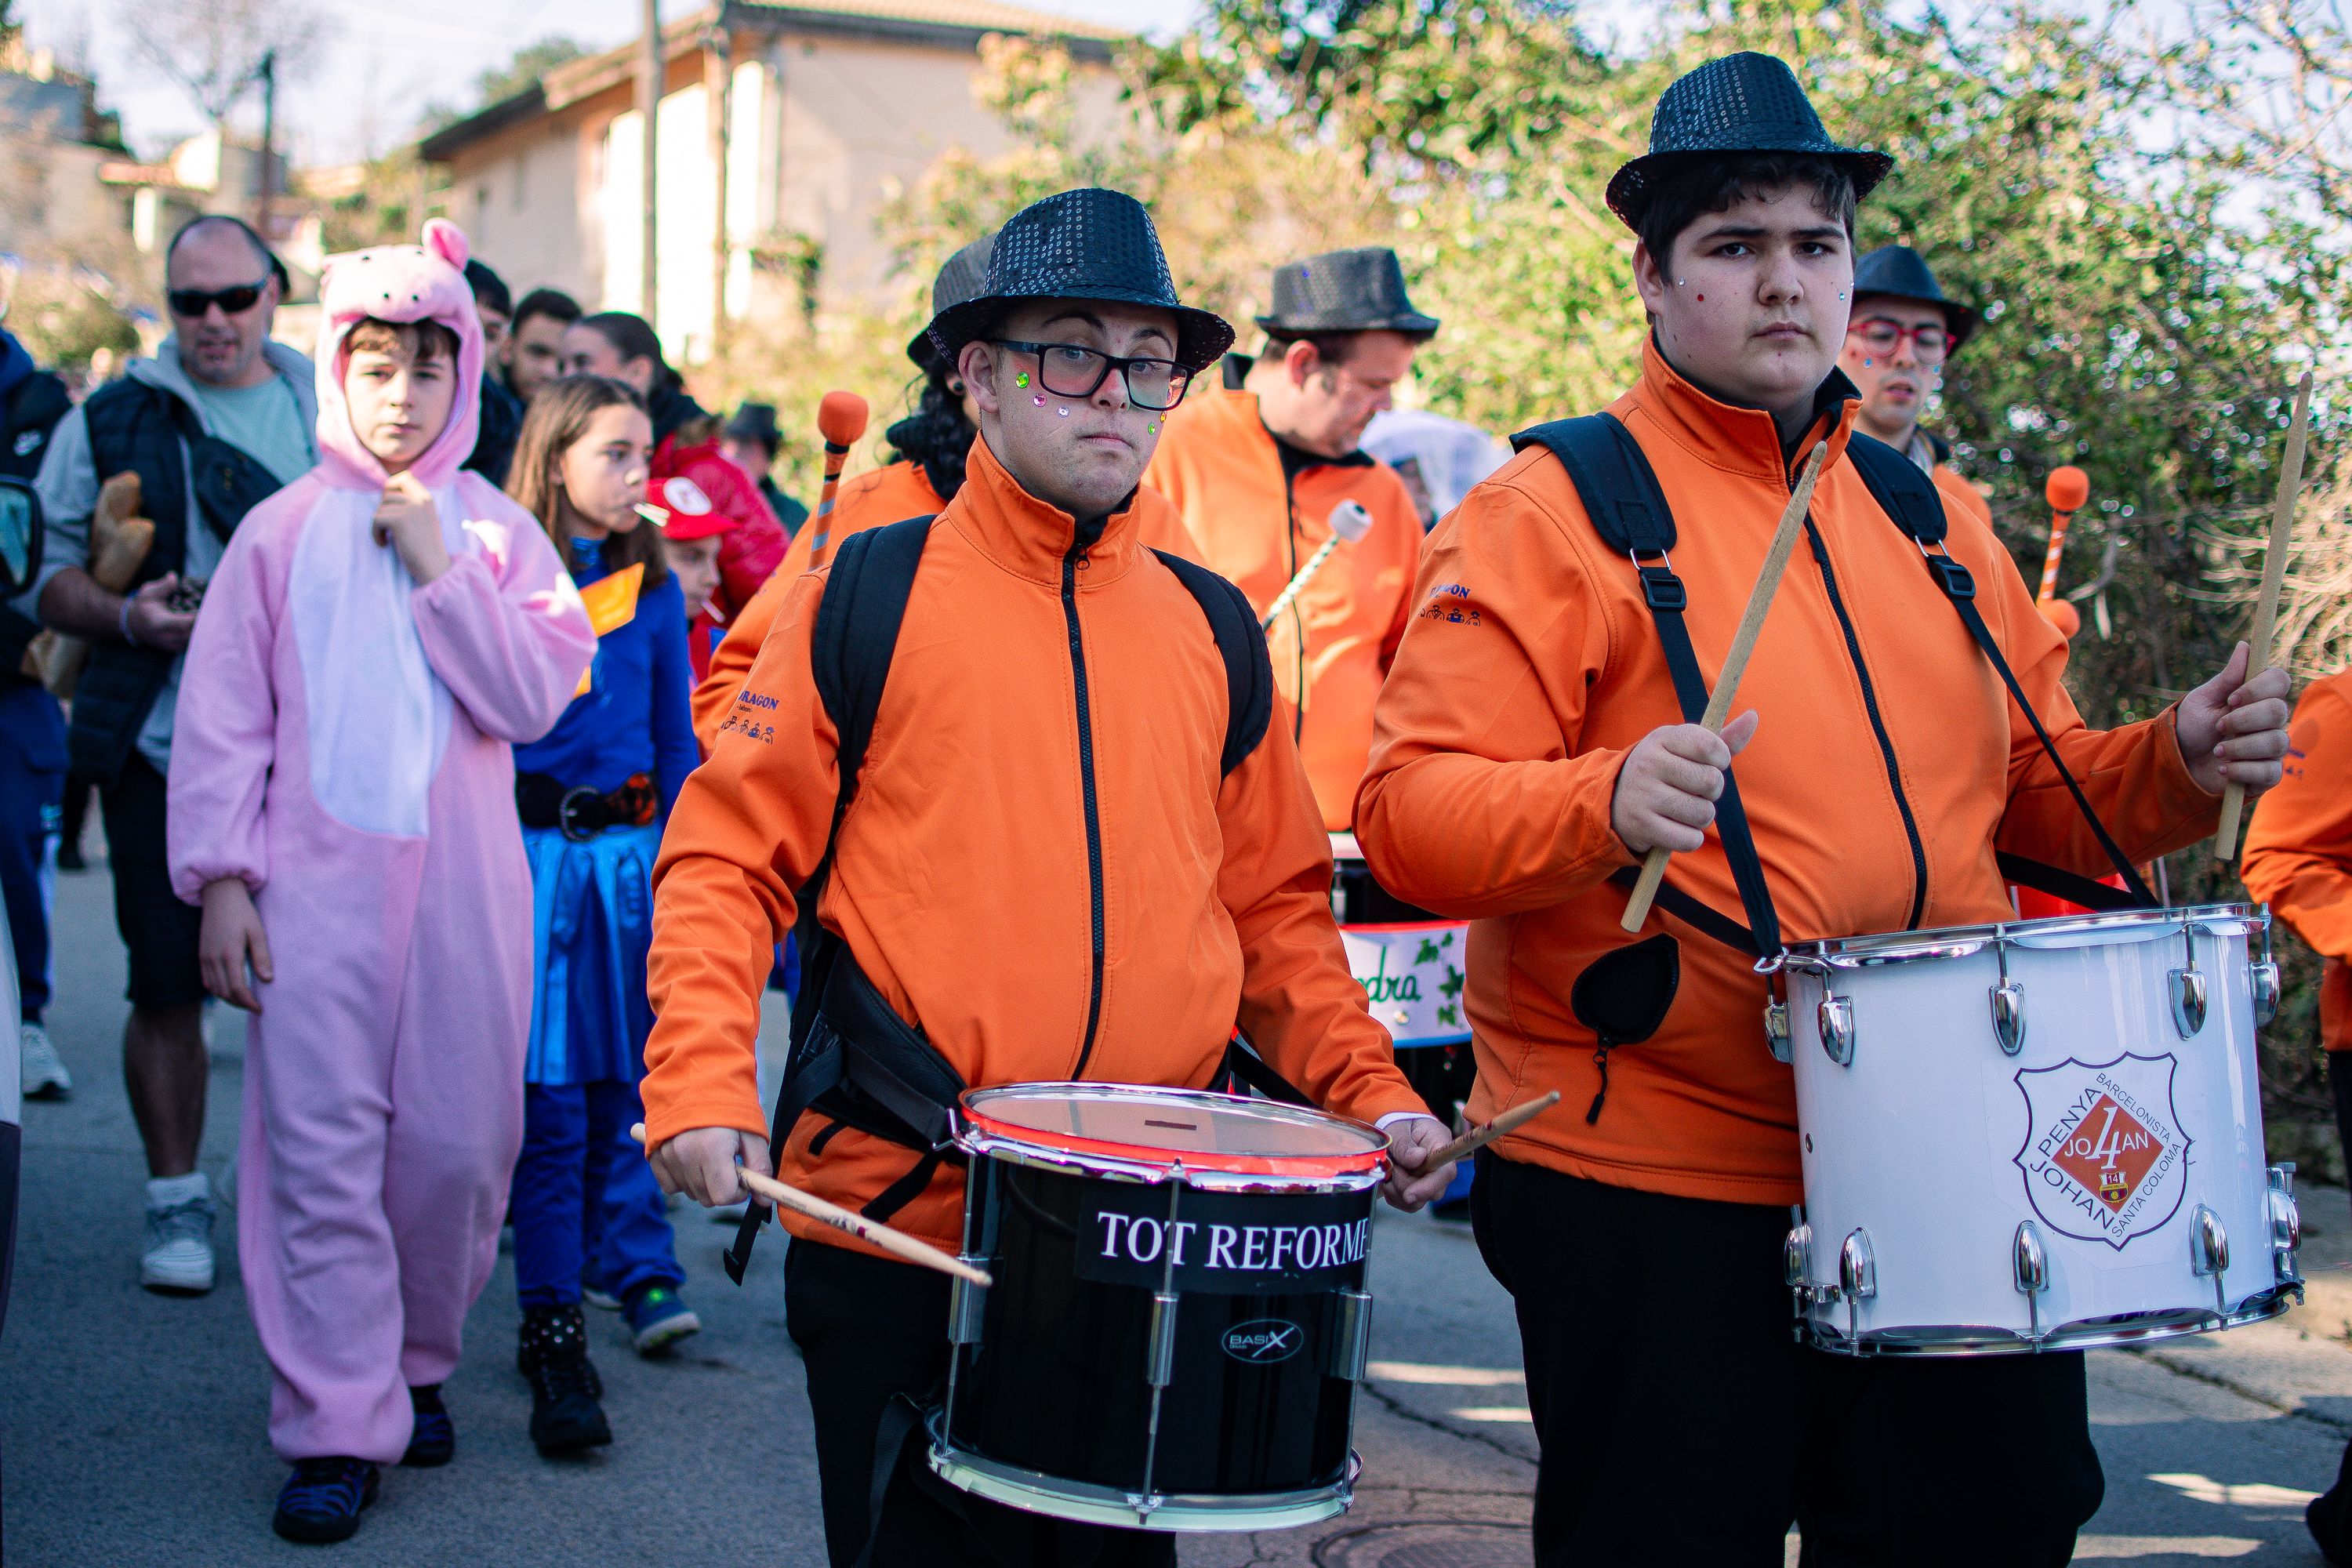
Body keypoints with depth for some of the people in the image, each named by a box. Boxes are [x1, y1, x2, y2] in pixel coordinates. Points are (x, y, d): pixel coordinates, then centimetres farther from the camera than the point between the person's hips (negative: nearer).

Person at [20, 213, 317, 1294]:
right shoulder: (111, 422, 6)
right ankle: (177, 1204, 19)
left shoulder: (337, 414, 11)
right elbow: (47, 574, 5)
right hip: (163, 748, -1)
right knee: (166, 983, 3)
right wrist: (126, 615, -14)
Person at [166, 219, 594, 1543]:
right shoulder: (283, 532, 5)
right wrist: (220, 876, -2)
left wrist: (440, 571, -7)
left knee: (459, 1144, 4)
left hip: (462, 886, 1)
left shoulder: (497, 531, 9)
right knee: (323, 1146, -5)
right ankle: (337, 1426, 2)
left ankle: (418, 1362, 26)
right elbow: (223, 721, 5)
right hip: (315, 883, -1)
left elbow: (533, 698, -3)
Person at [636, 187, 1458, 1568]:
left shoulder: (1211, 628, 9)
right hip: (896, 1223, -3)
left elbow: (1276, 904, 14)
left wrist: (1368, 1089, 0)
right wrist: (704, 1088, -16)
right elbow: (729, 859, -3)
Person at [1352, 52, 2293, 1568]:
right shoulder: (1553, 509, -5)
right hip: (1652, 1195, -5)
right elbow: (1411, 814, -14)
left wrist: (2174, 767, 1)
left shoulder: (1932, 517, 14)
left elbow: (2034, 789, 21)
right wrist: (1605, 805, -32)